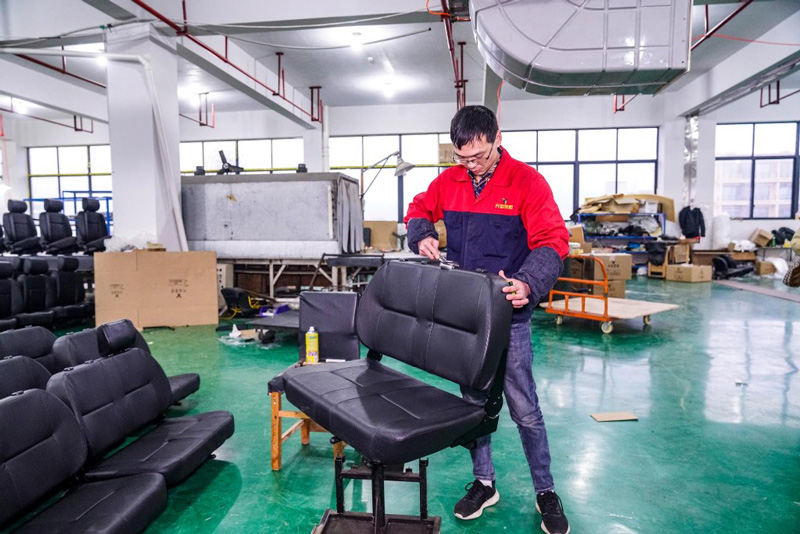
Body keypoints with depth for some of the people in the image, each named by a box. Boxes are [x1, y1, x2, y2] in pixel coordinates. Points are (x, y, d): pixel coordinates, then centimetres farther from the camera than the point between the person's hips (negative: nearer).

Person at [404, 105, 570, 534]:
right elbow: (418, 211, 20)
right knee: (473, 402, 15)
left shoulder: (527, 182, -9)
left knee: (524, 409, 4)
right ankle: (483, 483, 34)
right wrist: (422, 237, -3)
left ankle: (546, 493, 25)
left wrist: (528, 283, -33)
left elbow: (553, 242, -15)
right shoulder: (448, 182, 4)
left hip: (508, 315, -4)